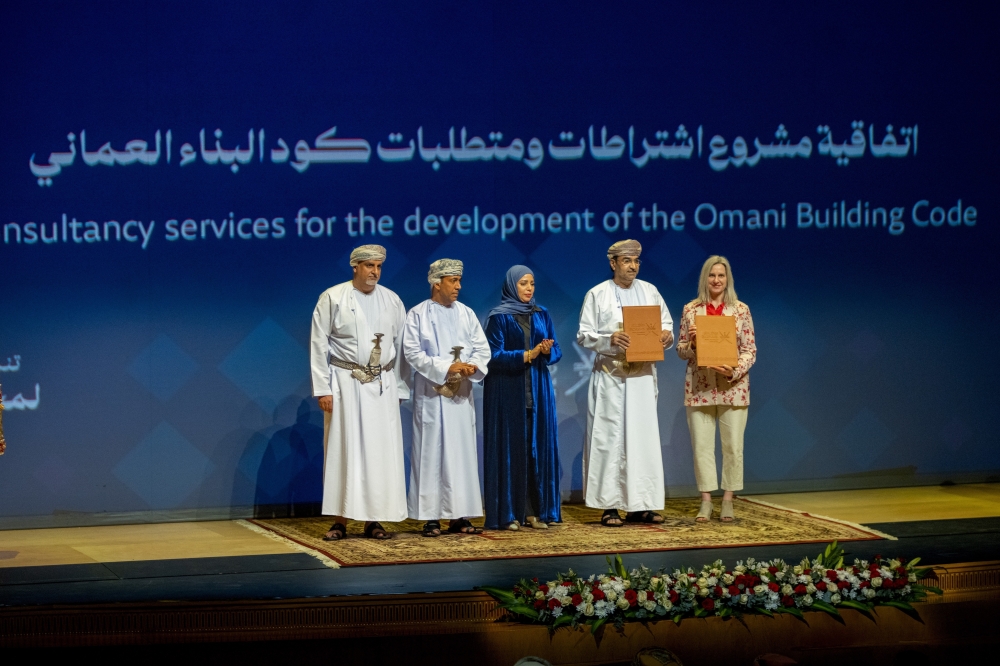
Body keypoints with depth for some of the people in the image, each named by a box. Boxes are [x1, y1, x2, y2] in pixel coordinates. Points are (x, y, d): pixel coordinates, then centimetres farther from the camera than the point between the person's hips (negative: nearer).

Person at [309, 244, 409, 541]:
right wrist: (322, 390, -8)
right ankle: (340, 519, 0)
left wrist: (400, 389, 4)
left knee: (380, 450, 0)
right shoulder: (332, 298, -1)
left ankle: (373, 519, 6)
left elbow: (401, 347, 10)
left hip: (382, 386, 3)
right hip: (345, 383, -3)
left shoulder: (392, 301, 8)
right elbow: (319, 346, -2)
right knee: (342, 449, -3)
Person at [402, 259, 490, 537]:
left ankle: (459, 516, 6)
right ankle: (431, 516, -1)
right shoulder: (418, 315, -1)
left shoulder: (466, 314, 11)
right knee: (431, 452, -3)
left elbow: (482, 348, 7)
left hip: (461, 395, 4)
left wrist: (472, 366, -15)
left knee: (462, 452, 3)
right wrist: (446, 367, -18)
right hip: (431, 394, -4)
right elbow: (412, 353, -9)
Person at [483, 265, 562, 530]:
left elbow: (556, 350, 9)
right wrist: (527, 355, -19)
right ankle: (509, 513, -1)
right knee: (510, 448, -4)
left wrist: (547, 352, -13)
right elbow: (494, 355, -11)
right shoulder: (499, 317, -4)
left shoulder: (542, 315, 11)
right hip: (508, 391, -5)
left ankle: (536, 510, 6)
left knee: (539, 447, 2)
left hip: (538, 390, 5)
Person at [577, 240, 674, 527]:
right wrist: (609, 339, -21)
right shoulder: (597, 295, 1)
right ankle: (609, 506, -2)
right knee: (610, 438, -4)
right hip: (610, 376, -3)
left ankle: (639, 505, 6)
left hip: (643, 376, 4)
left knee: (643, 437, 2)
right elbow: (584, 336, -3)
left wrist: (666, 334, -10)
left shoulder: (649, 292, 11)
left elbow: (667, 324, 13)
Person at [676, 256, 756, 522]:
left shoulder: (741, 310, 2)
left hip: (732, 387, -1)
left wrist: (735, 370, -16)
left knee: (733, 445, 0)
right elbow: (681, 350, 8)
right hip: (699, 387, 1)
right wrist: (691, 343, -14)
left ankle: (728, 501, 9)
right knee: (701, 445, 0)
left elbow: (750, 350, 1)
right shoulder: (691, 310, 4)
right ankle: (706, 502, 7)